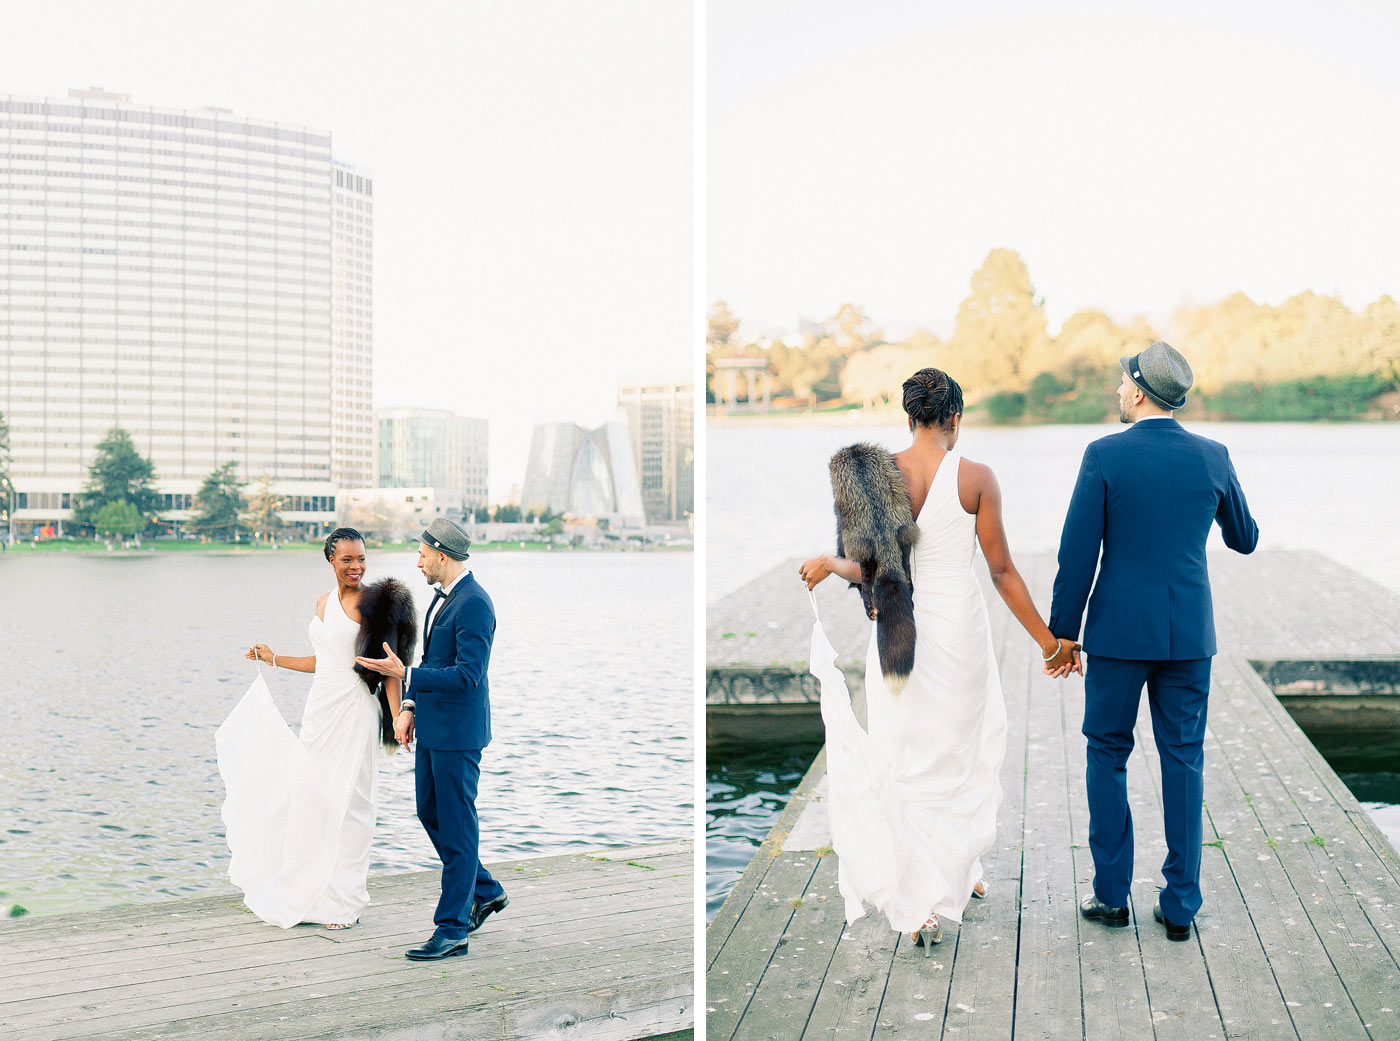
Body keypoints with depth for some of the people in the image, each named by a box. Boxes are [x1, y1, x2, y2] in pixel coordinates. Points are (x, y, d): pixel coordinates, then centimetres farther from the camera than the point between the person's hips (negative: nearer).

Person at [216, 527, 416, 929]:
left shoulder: (373, 602, -8)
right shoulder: (323, 602, 13)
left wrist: (398, 718, -17)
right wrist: (274, 659, 25)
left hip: (353, 711, -7)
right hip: (319, 710, 7)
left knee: (345, 802, -3)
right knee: (308, 797, 8)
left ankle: (343, 900, 8)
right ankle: (307, 892, 20)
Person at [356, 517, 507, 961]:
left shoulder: (474, 605, -20)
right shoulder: (443, 596, 12)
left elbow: (467, 675, -25)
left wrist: (403, 674, -26)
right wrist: (410, 705, 12)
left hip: (458, 732, -10)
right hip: (432, 728, 10)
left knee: (456, 826, -3)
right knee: (430, 814, 18)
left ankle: (452, 929, 4)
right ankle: (485, 892, 32)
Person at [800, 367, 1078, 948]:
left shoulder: (875, 475, -4)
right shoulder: (975, 478, -9)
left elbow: (870, 567, -3)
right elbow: (1002, 572, -7)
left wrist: (829, 564, 20)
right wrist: (1049, 641, 3)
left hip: (898, 634, 2)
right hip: (959, 625, -1)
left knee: (909, 759, 10)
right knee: (962, 750, 18)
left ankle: (919, 906, 12)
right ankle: (958, 874, 31)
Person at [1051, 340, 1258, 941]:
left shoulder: (1105, 455, -10)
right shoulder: (1213, 457, 0)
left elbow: (1078, 554, -10)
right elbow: (1245, 541, 14)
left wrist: (1062, 634, -2)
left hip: (1120, 632, -3)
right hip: (1190, 633, 3)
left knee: (1107, 755, 12)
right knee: (1183, 762, 9)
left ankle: (1112, 893, 15)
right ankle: (1180, 904, 12)